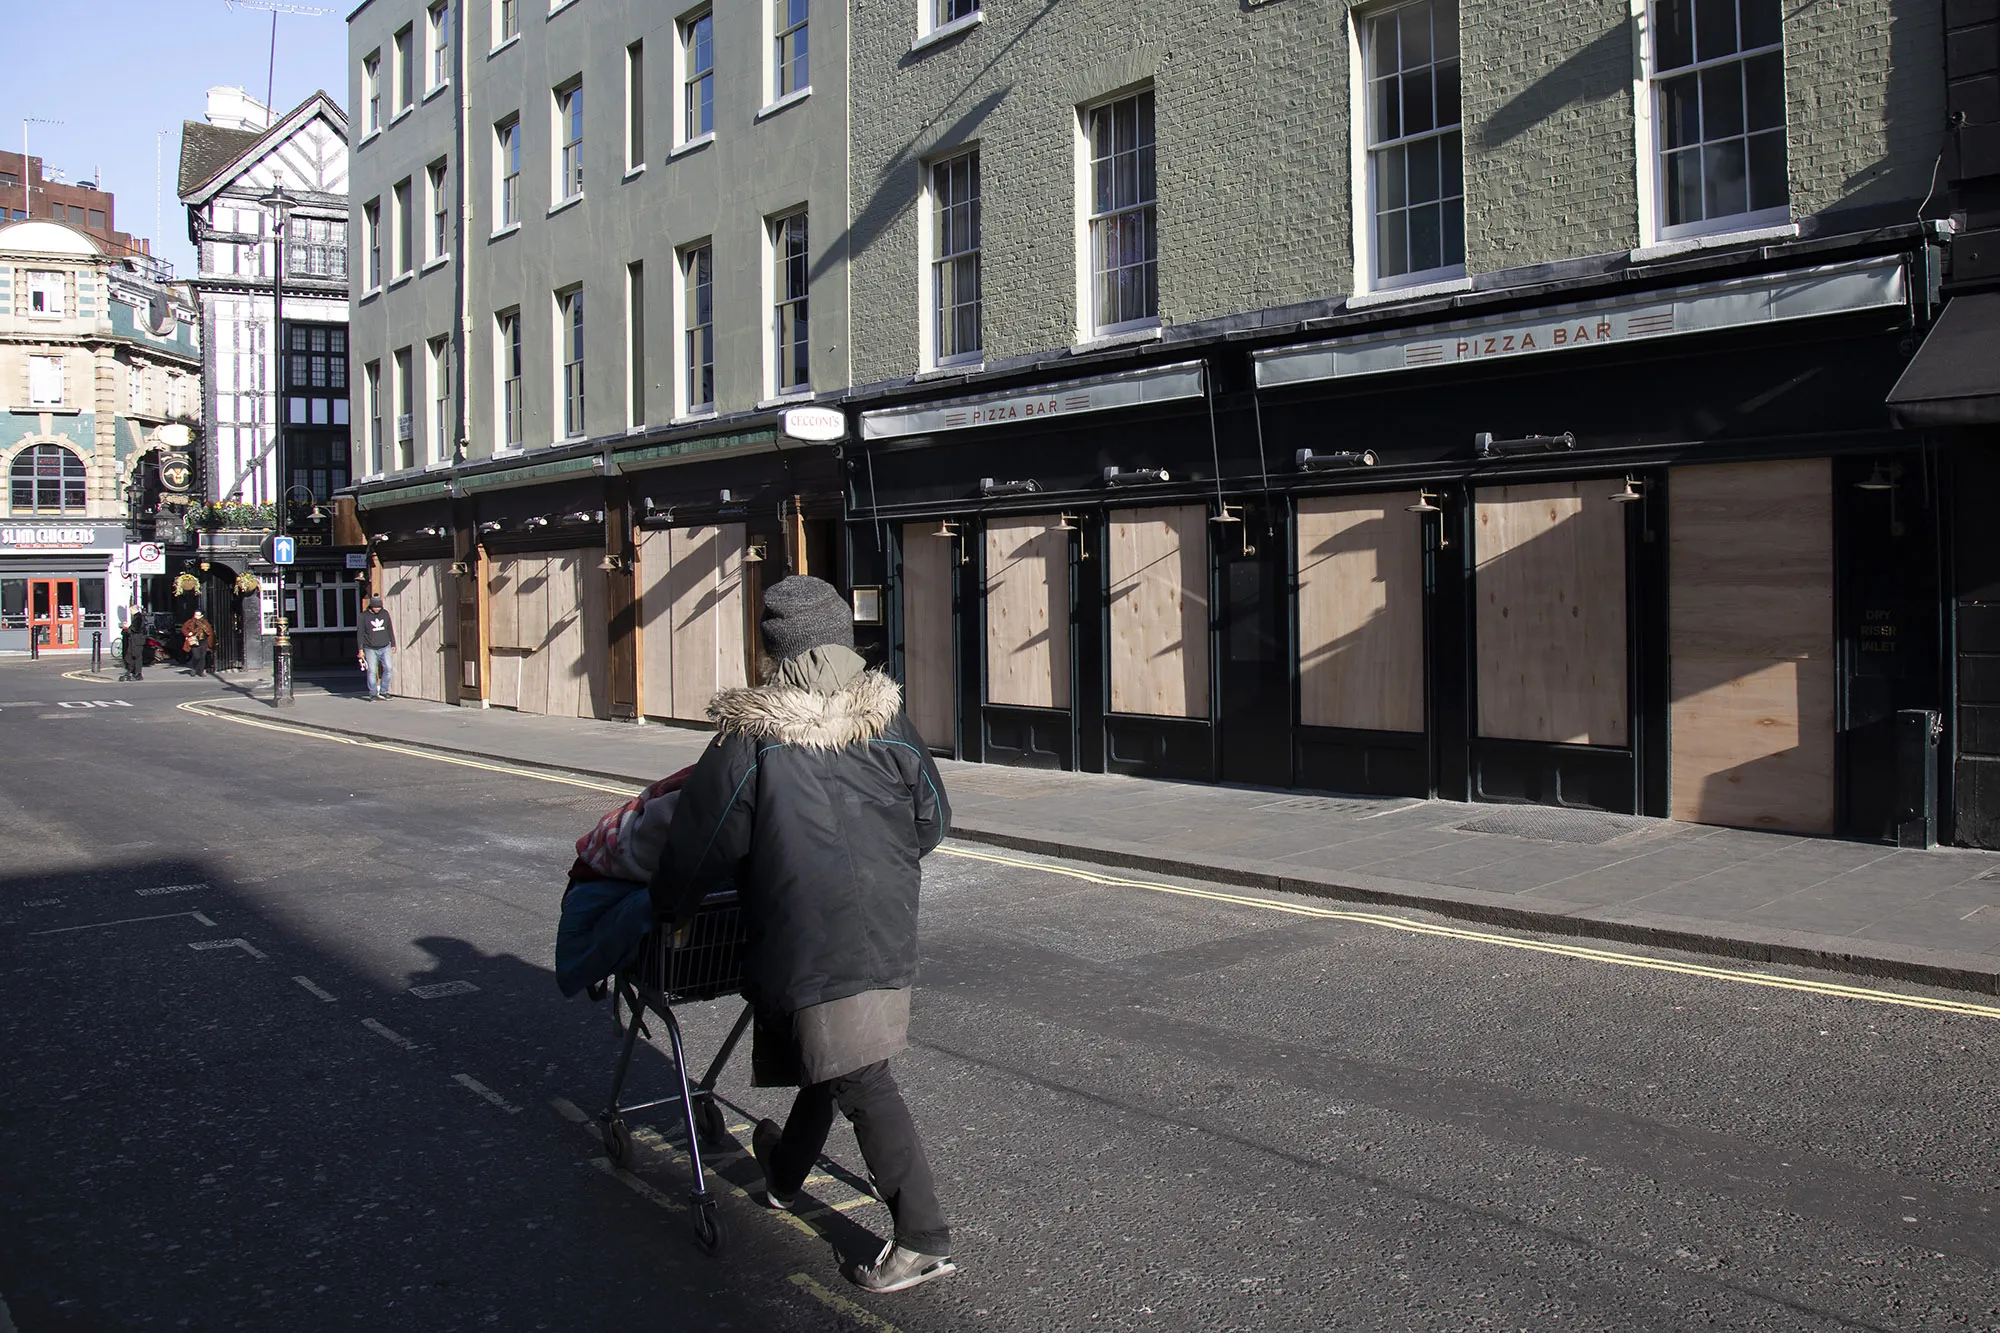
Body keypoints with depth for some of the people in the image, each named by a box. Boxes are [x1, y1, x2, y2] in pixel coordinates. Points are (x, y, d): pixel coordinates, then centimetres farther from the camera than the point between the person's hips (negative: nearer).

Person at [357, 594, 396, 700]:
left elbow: (390, 629, 16)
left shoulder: (385, 613, 7)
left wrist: (393, 644, 17)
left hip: (385, 648, 3)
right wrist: (361, 649, -4)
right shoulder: (364, 616, -3)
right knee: (372, 672, -3)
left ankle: (383, 691, 6)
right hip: (370, 649, -3)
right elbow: (360, 633, -1)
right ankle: (373, 694, 6)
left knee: (388, 668, -6)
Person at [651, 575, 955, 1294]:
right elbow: (933, 820, 10)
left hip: (807, 938, -6)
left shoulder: (751, 737, -11)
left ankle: (923, 1237, -2)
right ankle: (786, 1169, 46)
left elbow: (701, 842, -3)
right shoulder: (889, 721, 1)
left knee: (859, 1079, -2)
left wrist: (671, 907, 15)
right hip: (886, 932, 6)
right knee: (828, 1057, 24)